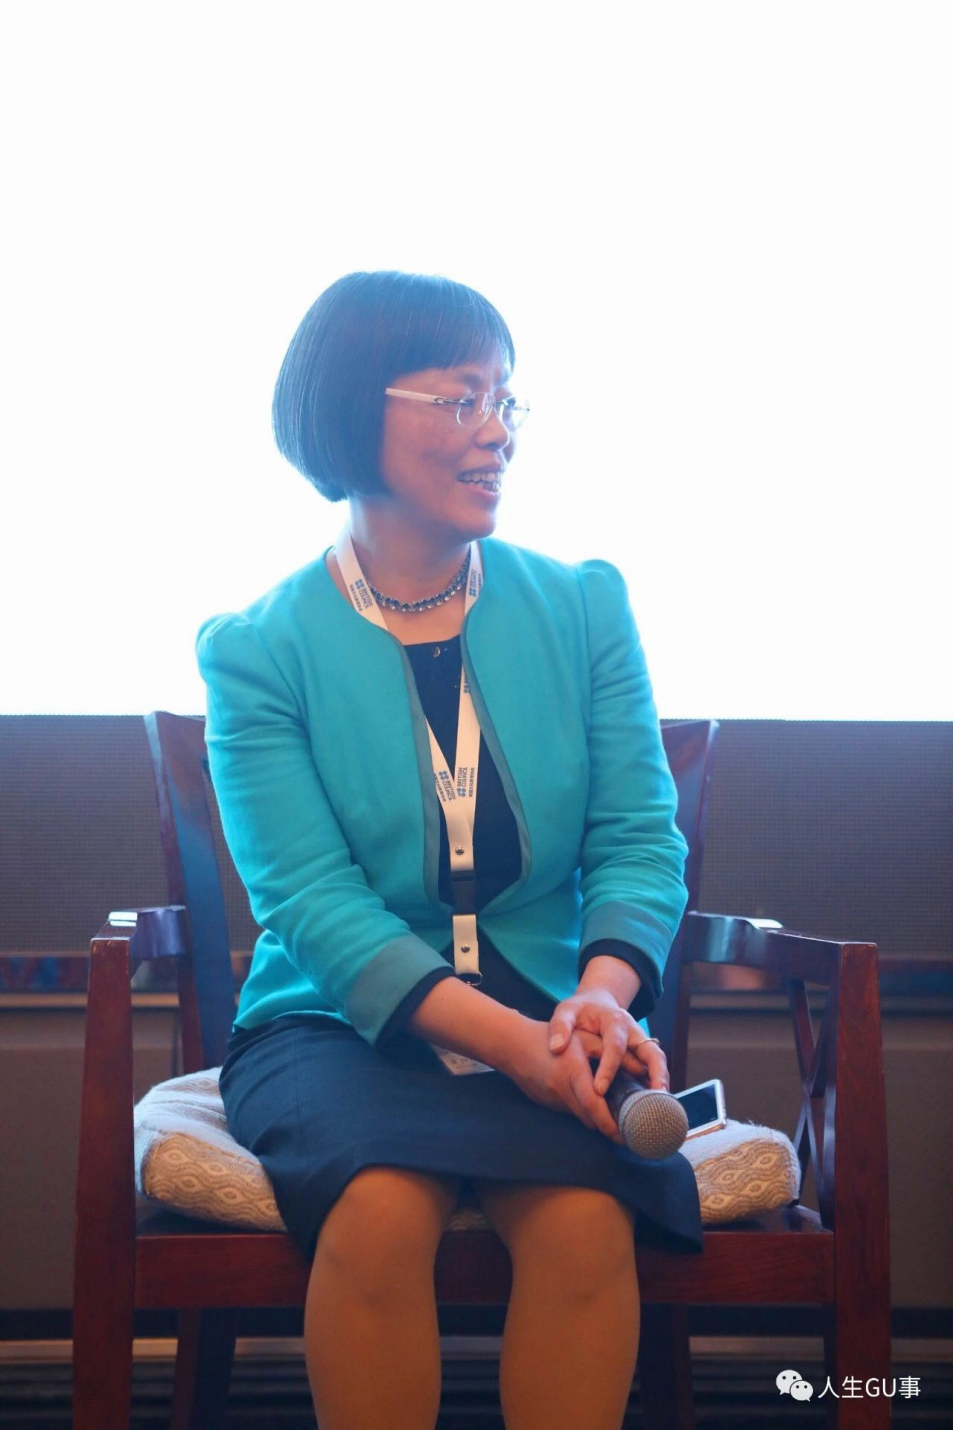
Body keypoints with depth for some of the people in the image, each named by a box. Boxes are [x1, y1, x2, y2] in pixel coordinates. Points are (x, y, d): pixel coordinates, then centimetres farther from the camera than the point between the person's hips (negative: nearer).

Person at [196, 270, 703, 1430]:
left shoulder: (585, 609, 8)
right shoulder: (258, 649, -1)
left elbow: (640, 837, 3)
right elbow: (310, 896, -10)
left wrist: (603, 992, -20)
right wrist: (509, 1038, -25)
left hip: (549, 1025, 2)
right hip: (339, 1026, -1)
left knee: (585, 1214, -30)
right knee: (381, 1208, -32)